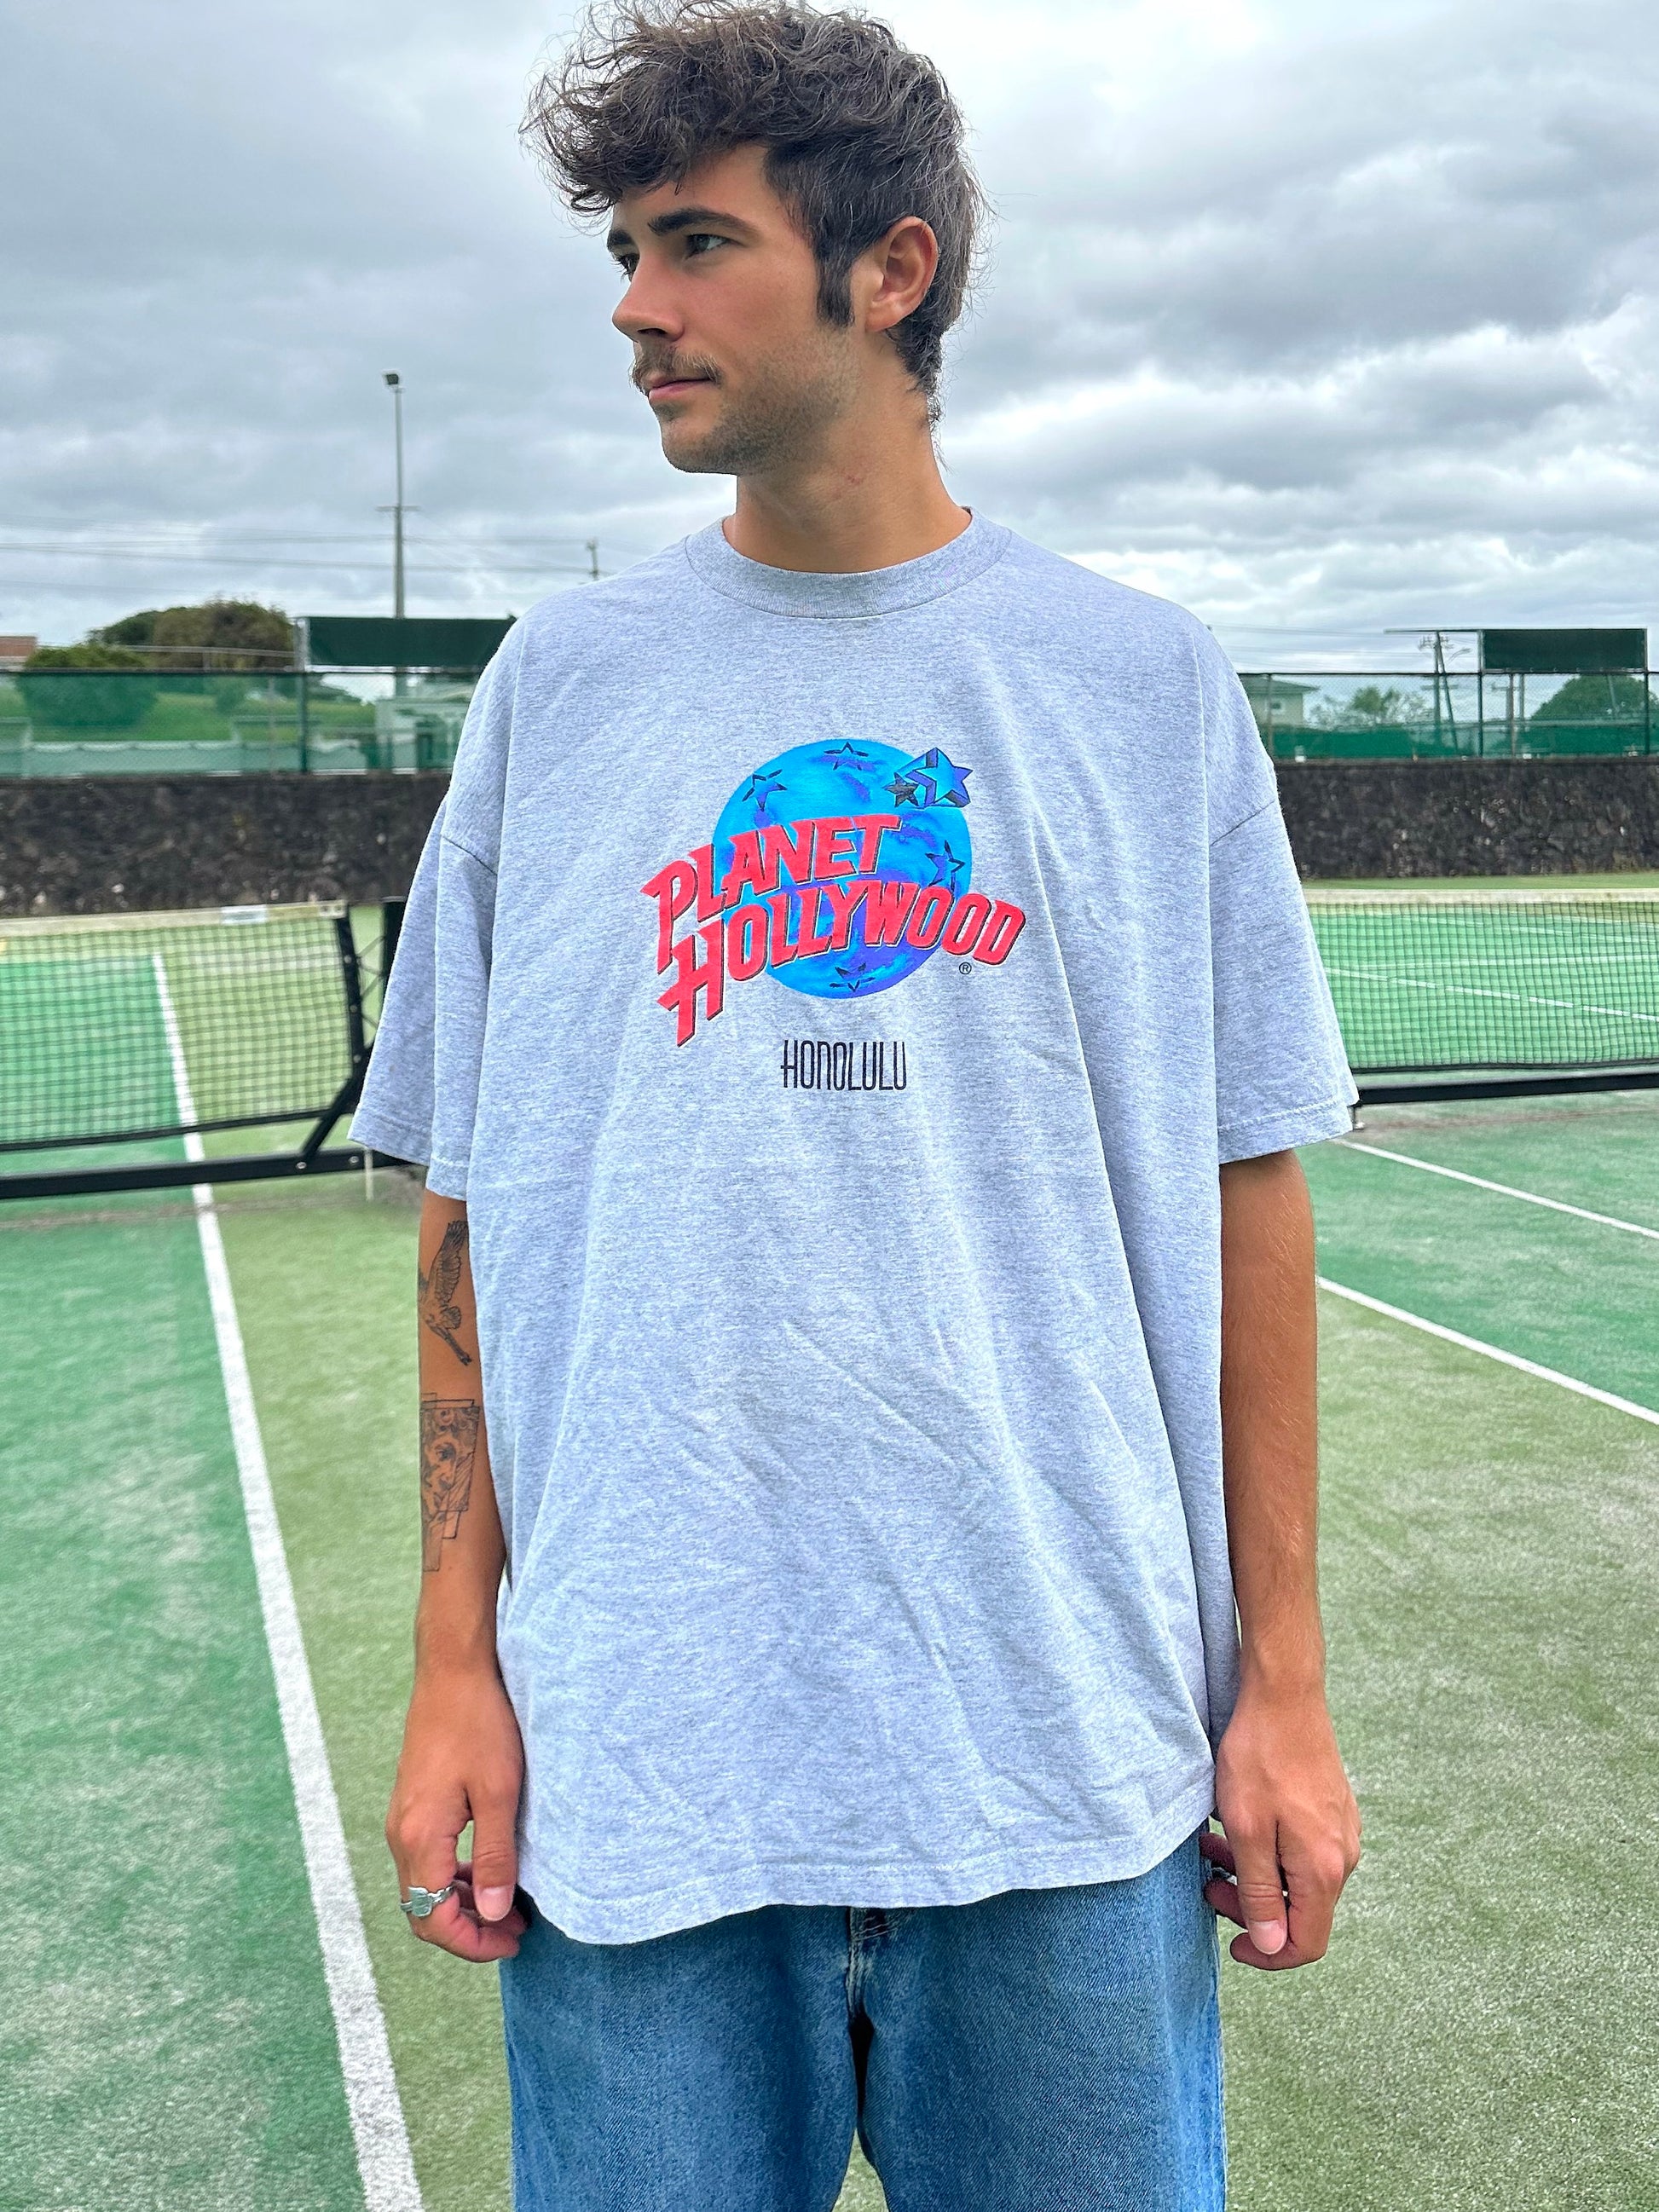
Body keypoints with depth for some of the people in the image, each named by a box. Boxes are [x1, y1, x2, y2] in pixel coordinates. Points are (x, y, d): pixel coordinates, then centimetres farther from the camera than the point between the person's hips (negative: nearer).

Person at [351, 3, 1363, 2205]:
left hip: (1072, 1762, 0)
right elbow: (474, 1210, 4)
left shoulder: (1149, 683, 0)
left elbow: (1243, 1198, 1)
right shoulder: (560, 681, 3)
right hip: (624, 1762, 1)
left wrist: (1283, 1682, 0)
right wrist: (455, 1660, 1)